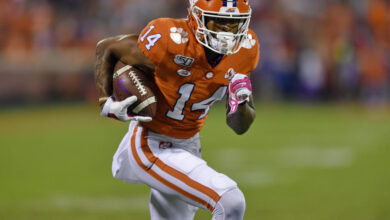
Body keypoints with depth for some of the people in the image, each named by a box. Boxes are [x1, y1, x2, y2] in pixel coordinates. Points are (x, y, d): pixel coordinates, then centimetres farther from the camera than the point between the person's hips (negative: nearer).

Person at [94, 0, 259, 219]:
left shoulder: (245, 48, -8)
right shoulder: (170, 42, -26)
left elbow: (240, 126, 0)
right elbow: (106, 48, -8)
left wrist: (240, 103, -22)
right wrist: (107, 101, -19)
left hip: (188, 147, 8)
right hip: (150, 147, -8)